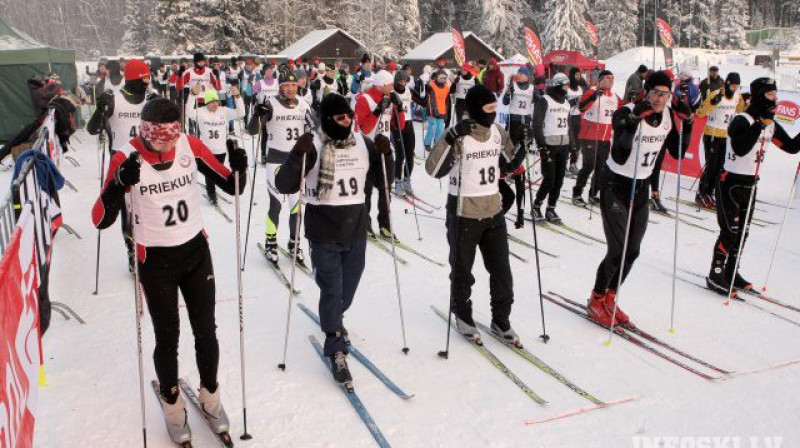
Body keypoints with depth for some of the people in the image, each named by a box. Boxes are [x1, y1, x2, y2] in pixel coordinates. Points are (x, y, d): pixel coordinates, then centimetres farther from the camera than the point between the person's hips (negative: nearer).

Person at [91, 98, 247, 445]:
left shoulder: (191, 147, -11)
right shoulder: (127, 158, -19)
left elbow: (231, 186, -3)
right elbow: (100, 221, -23)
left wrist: (239, 168, -25)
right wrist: (120, 183, -39)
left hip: (196, 250, 3)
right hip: (155, 260, -2)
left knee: (206, 332, 12)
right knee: (167, 339, 10)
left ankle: (210, 397, 35)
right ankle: (172, 406, 34)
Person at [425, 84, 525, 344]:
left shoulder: (497, 132, 2)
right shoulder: (459, 136, -16)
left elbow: (508, 166, 15)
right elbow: (434, 170, -24)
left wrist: (523, 147, -3)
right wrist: (450, 139, -32)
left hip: (493, 211, 5)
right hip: (464, 213, -5)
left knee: (501, 270, 11)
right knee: (462, 270, 12)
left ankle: (501, 320, 27)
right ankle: (462, 316, 34)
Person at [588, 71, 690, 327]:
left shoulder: (668, 116, -2)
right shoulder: (626, 113, -21)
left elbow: (678, 153, 5)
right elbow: (619, 158, -31)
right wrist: (633, 123, -40)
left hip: (641, 188, 7)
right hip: (615, 186, -6)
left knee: (632, 251, 9)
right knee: (618, 251, -8)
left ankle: (609, 299, 27)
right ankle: (596, 300, 14)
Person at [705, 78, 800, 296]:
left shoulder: (771, 125, 9)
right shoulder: (742, 120, -16)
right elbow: (740, 149, -30)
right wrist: (760, 124, -31)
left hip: (750, 184, 8)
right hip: (731, 182, -8)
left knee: (743, 231, 11)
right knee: (731, 230, -9)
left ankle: (730, 272, 22)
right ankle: (715, 275, 1)